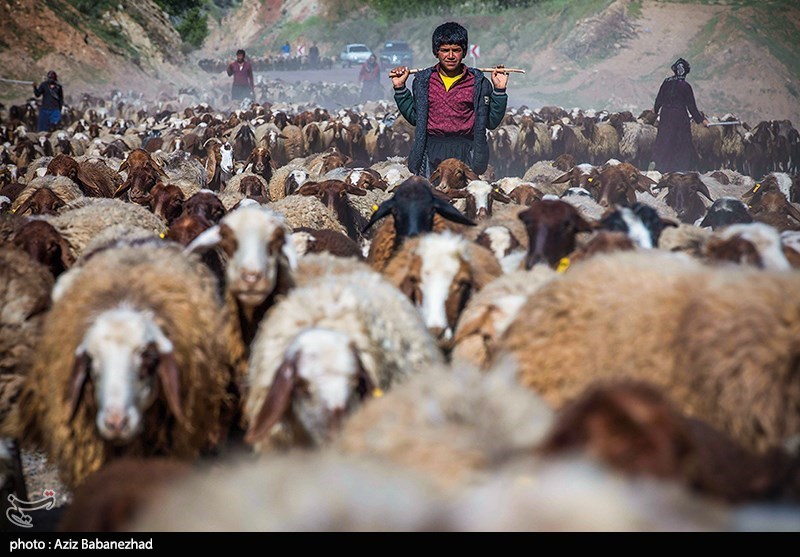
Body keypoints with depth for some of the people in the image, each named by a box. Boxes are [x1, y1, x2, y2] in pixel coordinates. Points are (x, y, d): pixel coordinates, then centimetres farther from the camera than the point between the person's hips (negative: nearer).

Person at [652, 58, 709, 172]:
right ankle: (682, 168, 6)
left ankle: (661, 167, 14)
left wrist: (656, 109, 28)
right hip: (680, 118, -4)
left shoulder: (666, 82, -2)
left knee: (664, 141, 12)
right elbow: (691, 106, -9)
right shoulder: (685, 86, -13)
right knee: (682, 143, 6)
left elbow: (659, 99, 7)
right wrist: (701, 120, -1)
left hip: (666, 116, 4)